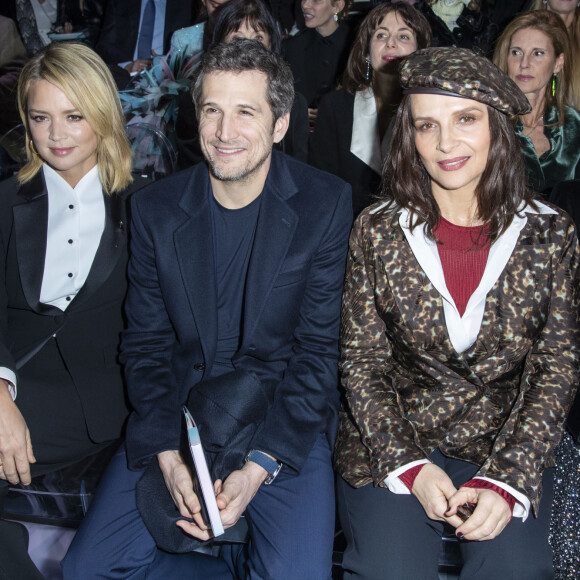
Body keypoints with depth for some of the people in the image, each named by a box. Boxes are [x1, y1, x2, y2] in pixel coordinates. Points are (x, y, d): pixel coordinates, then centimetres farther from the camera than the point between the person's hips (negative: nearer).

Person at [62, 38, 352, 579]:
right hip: (177, 417, 3)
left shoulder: (327, 204, -7)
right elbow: (146, 343, 3)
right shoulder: (154, 208, 1)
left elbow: (321, 346, -7)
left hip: (283, 420, -2)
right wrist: (168, 457, -12)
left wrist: (259, 465, -16)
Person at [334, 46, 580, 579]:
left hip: (509, 441, 1)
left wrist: (508, 479, -14)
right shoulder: (377, 231, -4)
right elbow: (361, 360, -2)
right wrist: (411, 467, -14)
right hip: (390, 442, 0)